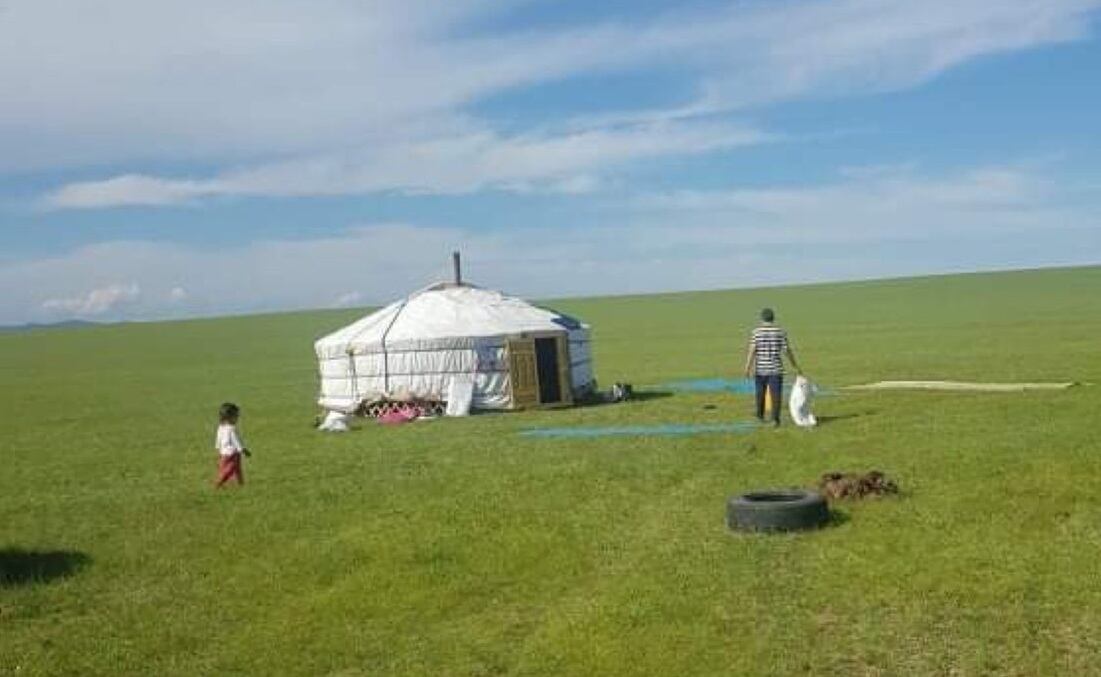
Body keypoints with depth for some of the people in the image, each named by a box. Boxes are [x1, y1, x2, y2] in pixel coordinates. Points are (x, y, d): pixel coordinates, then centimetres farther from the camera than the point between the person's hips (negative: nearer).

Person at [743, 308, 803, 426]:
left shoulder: (757, 331, -3)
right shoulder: (781, 331, 0)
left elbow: (752, 350, -11)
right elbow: (787, 351, -1)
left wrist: (747, 368, -11)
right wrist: (796, 367, 7)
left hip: (760, 368, 1)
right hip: (776, 369, -1)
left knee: (761, 393, 17)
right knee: (776, 395, -1)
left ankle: (760, 416, 31)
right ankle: (775, 419, -15)